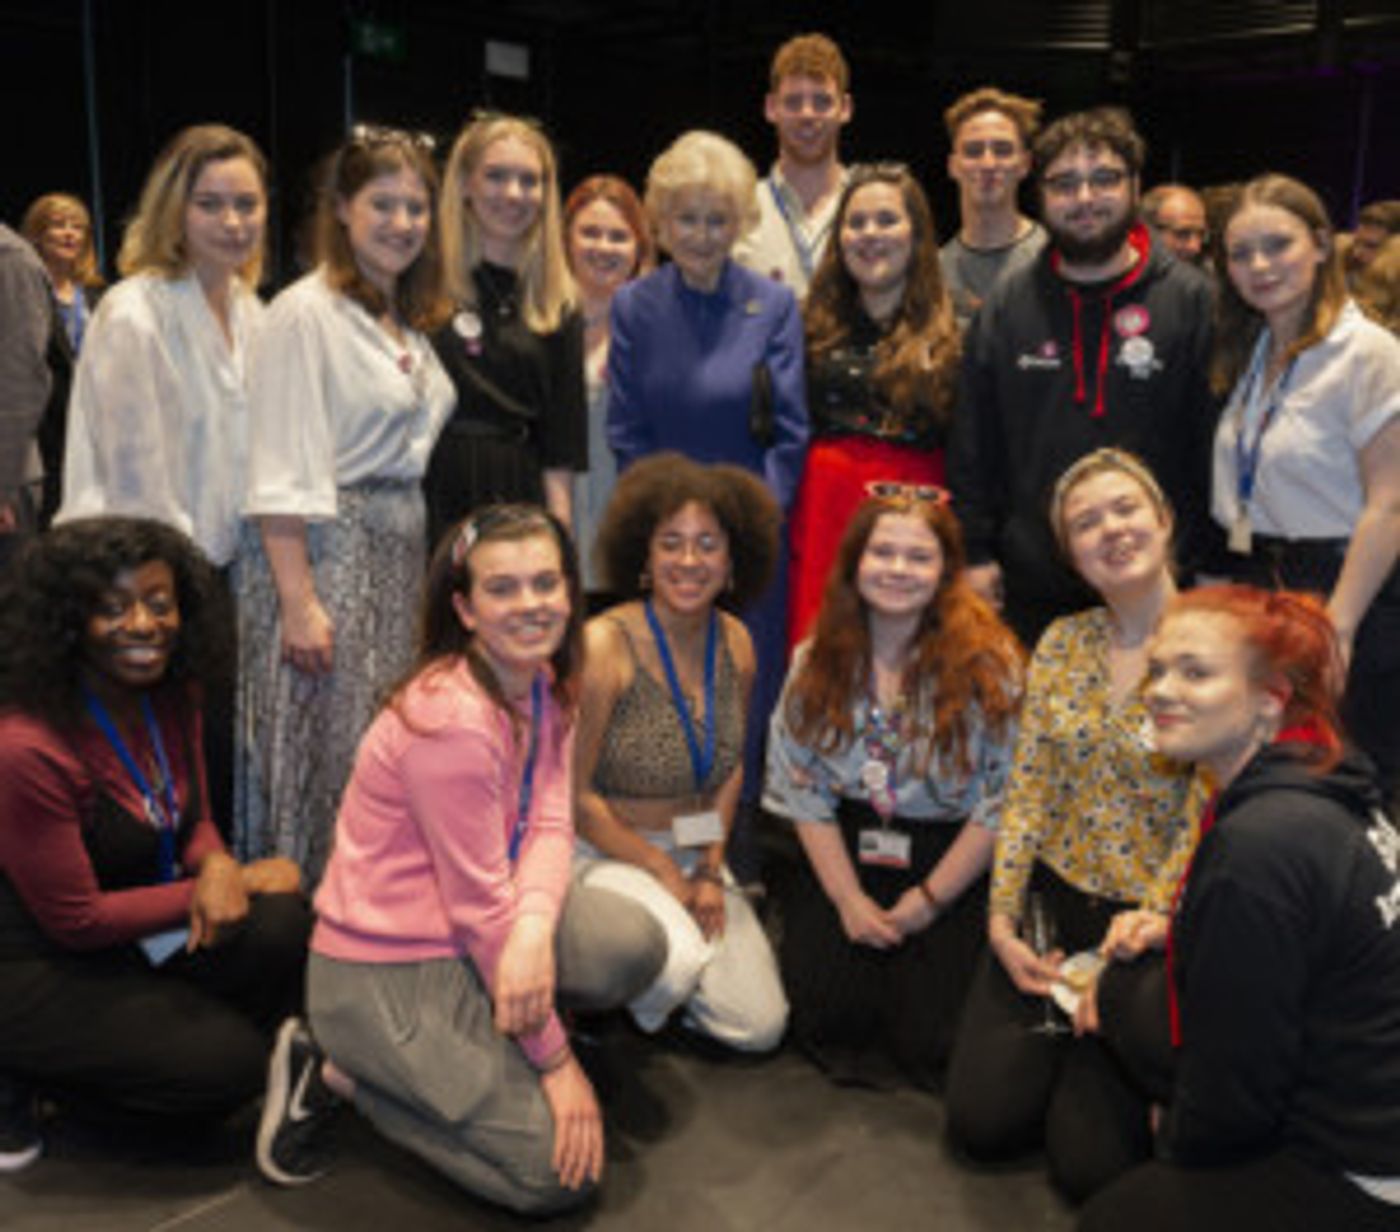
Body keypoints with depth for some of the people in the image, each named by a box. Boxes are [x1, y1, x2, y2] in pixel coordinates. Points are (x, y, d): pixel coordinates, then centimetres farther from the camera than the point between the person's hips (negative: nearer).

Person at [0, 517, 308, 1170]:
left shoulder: (171, 696, -3)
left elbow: (194, 822, 8)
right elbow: (75, 921, -20)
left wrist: (217, 864, -17)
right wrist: (222, 888, -17)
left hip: (135, 943, 7)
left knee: (282, 924, -19)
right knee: (224, 1068, -17)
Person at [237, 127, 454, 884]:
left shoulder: (409, 323, 15)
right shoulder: (305, 313, -9)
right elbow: (280, 479, -15)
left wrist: (426, 563, 10)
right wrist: (298, 601, -20)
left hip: (402, 552, 8)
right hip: (327, 549, -7)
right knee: (325, 755, -2)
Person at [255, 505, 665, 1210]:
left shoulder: (541, 683, 2)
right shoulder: (449, 720, -26)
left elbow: (550, 827, -5)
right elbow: (480, 906, -22)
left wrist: (534, 929, -27)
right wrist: (556, 1059, -14)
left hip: (467, 935, 8)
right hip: (383, 973, -8)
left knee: (636, 946, -16)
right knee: (560, 1172, -7)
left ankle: (483, 1029, 7)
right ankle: (339, 1073, 4)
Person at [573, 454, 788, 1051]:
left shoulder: (736, 645, 0)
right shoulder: (605, 644, -18)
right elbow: (576, 793, -14)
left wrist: (711, 872, 0)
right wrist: (664, 874, -10)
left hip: (697, 853, 6)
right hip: (606, 852, -5)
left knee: (760, 1027, -3)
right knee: (678, 963, -33)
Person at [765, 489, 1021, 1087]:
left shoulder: (988, 661, -10)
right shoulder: (817, 660, 0)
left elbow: (1000, 803, -9)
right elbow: (803, 790, 1)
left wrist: (928, 901, -10)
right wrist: (849, 899, -7)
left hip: (949, 861, -2)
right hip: (845, 853, 2)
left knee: (929, 1038, -11)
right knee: (827, 1012, -11)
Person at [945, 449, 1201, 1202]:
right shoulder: (1061, 643, 4)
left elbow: (1204, 824, -14)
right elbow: (1027, 791, 4)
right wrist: (1001, 919, -4)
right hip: (1053, 903, 4)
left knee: (1090, 1161, -8)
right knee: (981, 1121, -1)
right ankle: (1070, 1032, 28)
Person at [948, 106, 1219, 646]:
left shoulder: (1191, 299, 0)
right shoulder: (1007, 304, 8)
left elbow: (1219, 439, -1)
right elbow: (971, 443, 9)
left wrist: (1210, 565, -5)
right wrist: (975, 552, 4)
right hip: (1030, 588, 2)